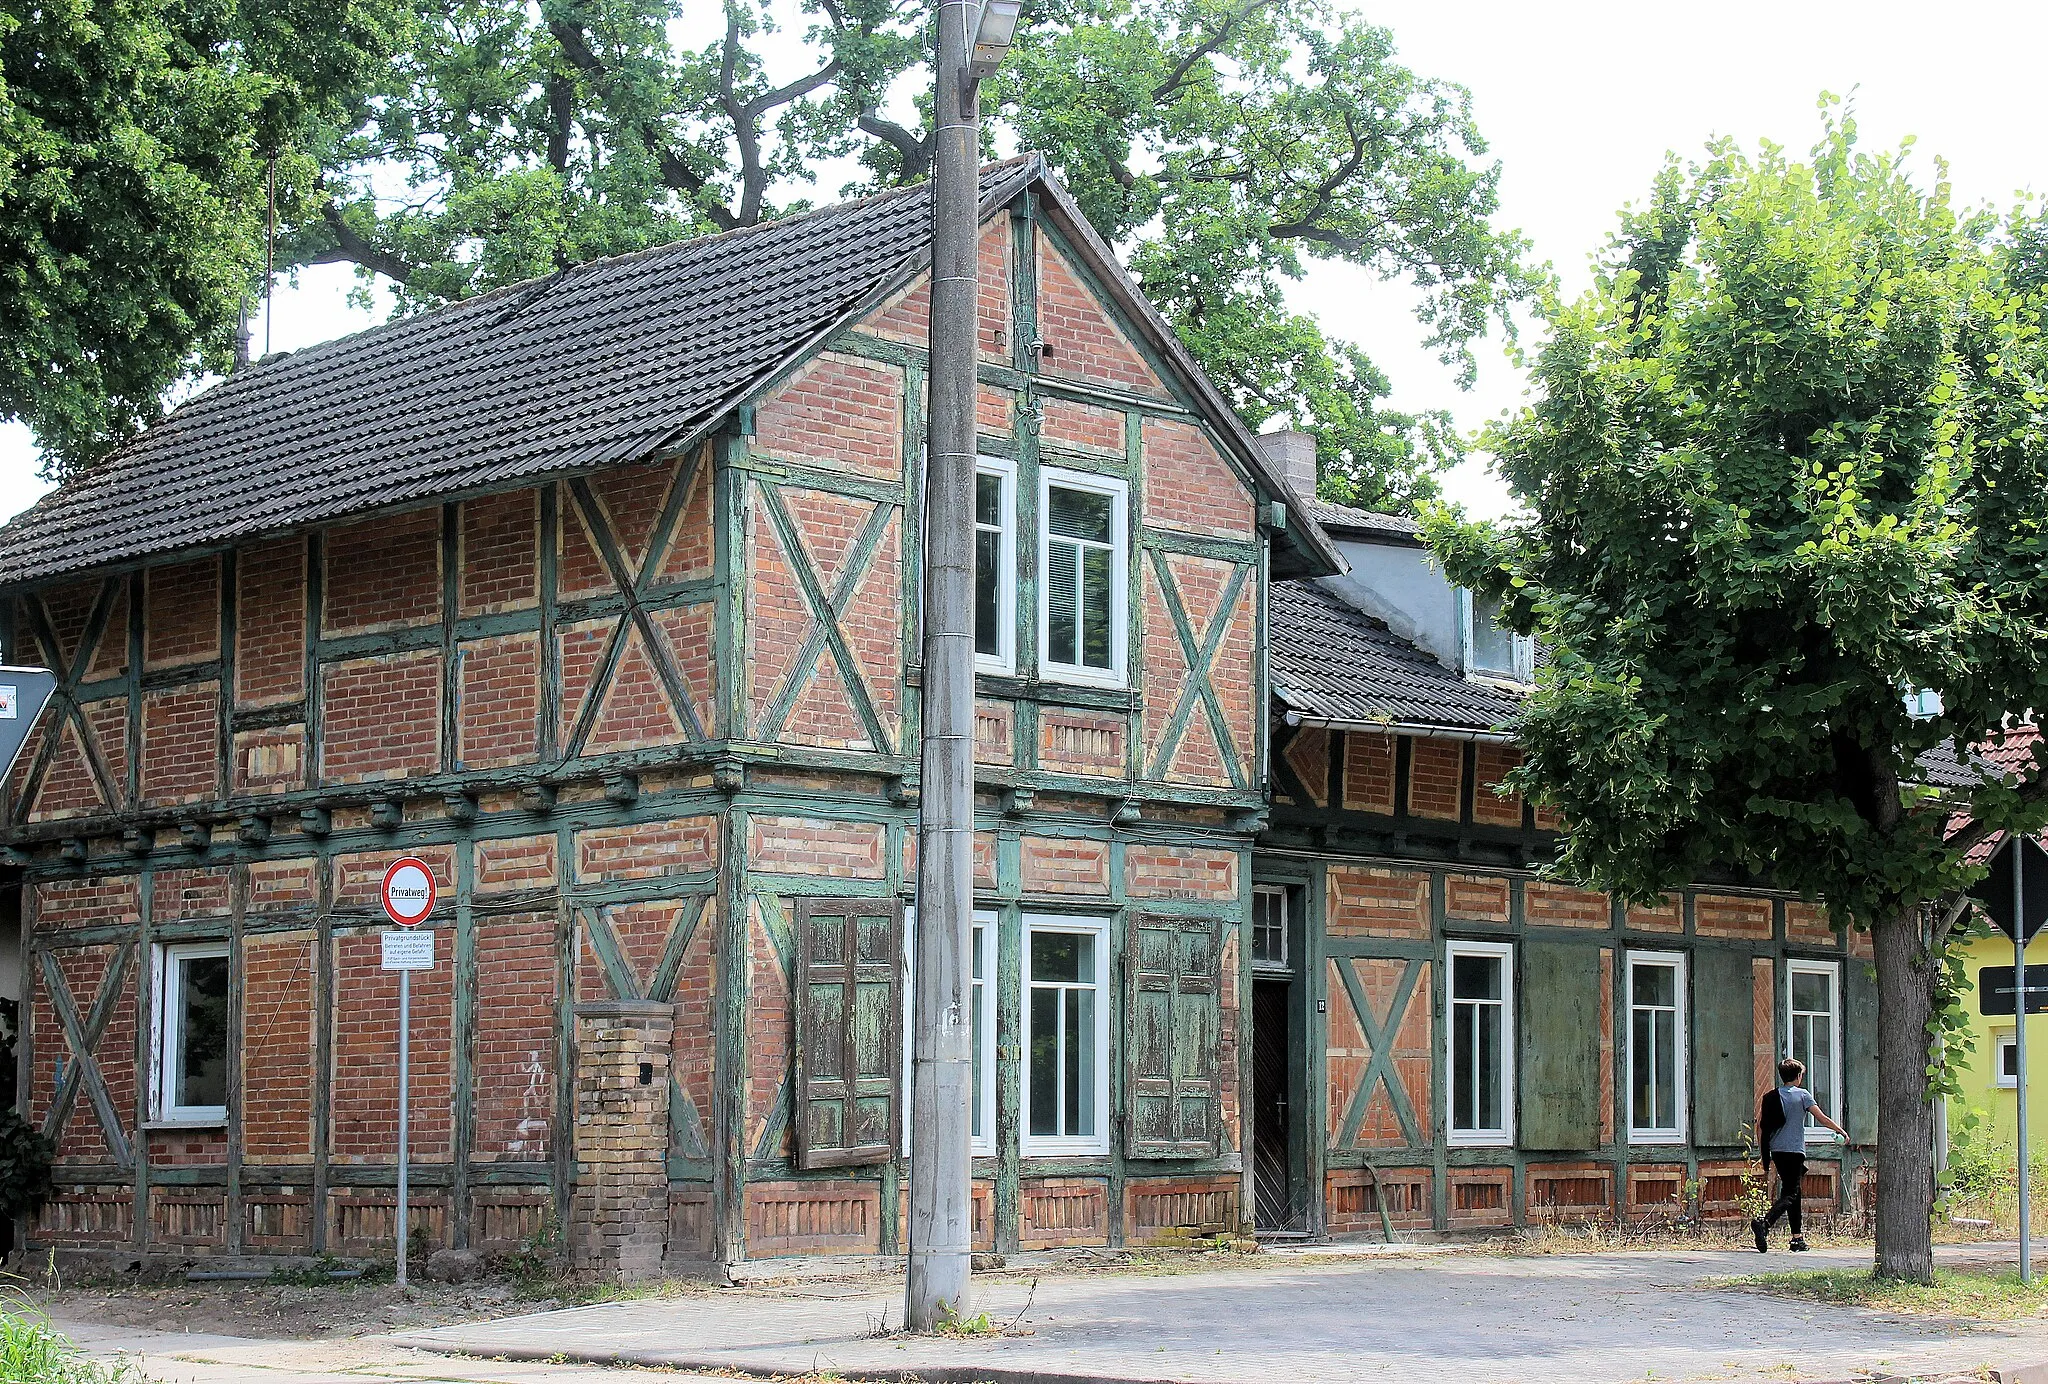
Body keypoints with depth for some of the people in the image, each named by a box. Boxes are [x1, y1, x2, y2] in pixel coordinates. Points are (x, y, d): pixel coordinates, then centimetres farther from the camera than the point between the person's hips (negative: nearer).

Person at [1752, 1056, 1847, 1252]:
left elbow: (1759, 1124, 7)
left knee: (1792, 1191, 16)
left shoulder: (1770, 1097, 9)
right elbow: (1821, 1117, -5)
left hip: (1777, 1151, 6)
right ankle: (1764, 1223, -32)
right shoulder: (1802, 1094, -3)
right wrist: (1841, 1131, 10)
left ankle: (1797, 1238, 18)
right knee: (1790, 1194, -8)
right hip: (1794, 1151, -6)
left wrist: (1766, 1153, 14)